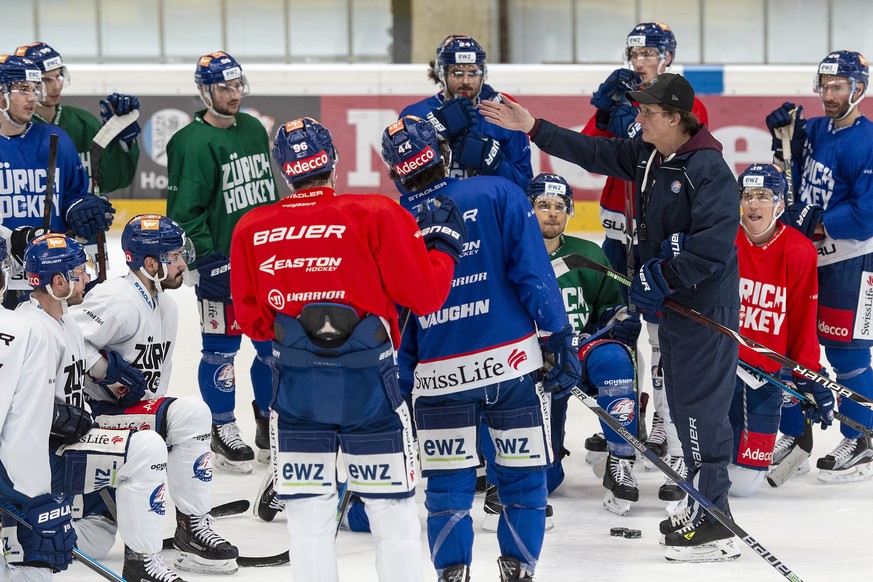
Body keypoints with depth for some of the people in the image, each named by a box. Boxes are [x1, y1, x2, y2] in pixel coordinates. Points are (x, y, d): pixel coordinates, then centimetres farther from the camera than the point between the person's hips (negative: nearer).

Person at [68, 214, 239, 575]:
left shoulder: (166, 308, 14)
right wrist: (108, 369, -24)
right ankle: (192, 528, -20)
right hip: (92, 413, -10)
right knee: (192, 414, -26)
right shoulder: (119, 301, -18)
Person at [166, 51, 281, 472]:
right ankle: (223, 431, 12)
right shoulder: (192, 144, -13)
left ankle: (270, 422, 27)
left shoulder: (254, 130, 10)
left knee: (275, 342, 12)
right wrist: (207, 259, -18)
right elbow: (184, 211, -14)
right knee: (222, 346, 1)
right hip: (222, 263, -7)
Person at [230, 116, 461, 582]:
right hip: (369, 385, -2)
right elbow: (425, 295, -7)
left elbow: (253, 322, 8)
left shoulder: (251, 230, 0)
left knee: (308, 515, 9)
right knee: (394, 512, 8)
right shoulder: (377, 216, -10)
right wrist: (443, 245, 10)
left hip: (296, 386, 2)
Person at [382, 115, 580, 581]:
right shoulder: (499, 194, -2)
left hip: (438, 378, 2)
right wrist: (560, 340, -3)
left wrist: (398, 383, 20)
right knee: (522, 475, 9)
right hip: (511, 365, -1)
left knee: (448, 486, 11)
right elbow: (533, 273, -7)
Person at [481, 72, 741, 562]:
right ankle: (702, 506, 23)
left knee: (701, 406, -8)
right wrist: (534, 129, 9)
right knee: (683, 403, 14)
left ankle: (714, 525, -5)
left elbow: (715, 244, -26)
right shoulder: (646, 154, 7)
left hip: (706, 301, -10)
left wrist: (664, 278, -22)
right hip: (672, 300, 10)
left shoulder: (708, 169, -21)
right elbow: (594, 153, 14)